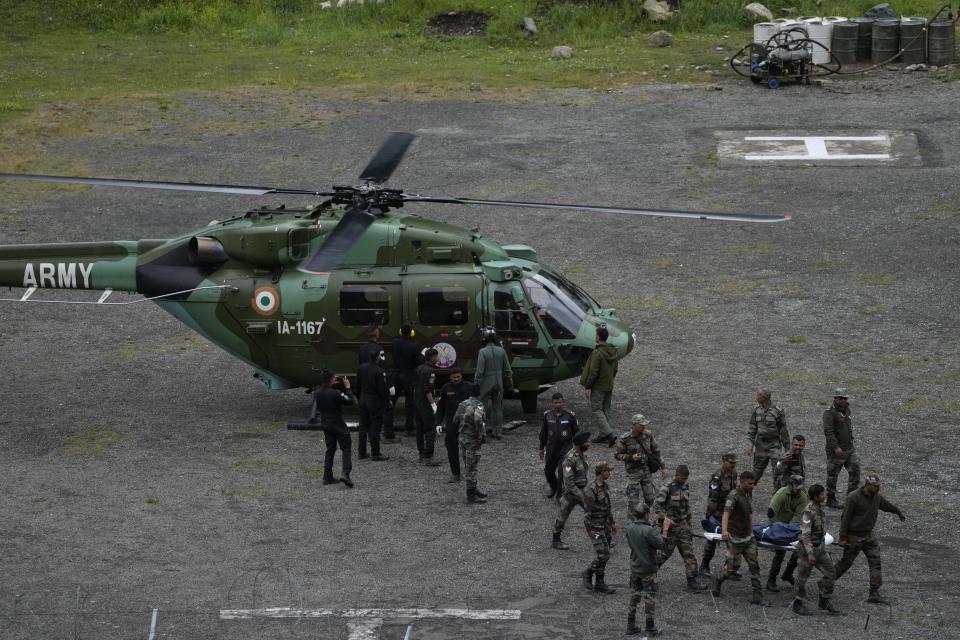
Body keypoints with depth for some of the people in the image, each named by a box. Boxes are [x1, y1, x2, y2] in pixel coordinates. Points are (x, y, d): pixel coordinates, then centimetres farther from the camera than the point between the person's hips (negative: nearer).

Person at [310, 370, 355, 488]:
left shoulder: (317, 393, -4)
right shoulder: (336, 393, -24)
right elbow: (350, 401, -18)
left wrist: (332, 385, 13)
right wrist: (347, 388, -9)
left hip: (326, 425, 6)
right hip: (338, 425, -6)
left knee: (330, 450, 17)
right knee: (346, 449, 2)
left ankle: (327, 477, 15)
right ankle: (345, 474, -14)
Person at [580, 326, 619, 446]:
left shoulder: (597, 353, -20)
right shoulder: (613, 352, 6)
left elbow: (593, 372, -21)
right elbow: (615, 370, 14)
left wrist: (588, 387, -15)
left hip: (598, 387, -8)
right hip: (609, 386, 8)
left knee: (596, 410, -4)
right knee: (605, 410, 15)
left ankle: (609, 434, -16)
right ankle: (602, 435, 19)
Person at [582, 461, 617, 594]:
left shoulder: (604, 486, 7)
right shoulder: (591, 490, -21)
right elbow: (588, 510, -20)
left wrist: (612, 523, 19)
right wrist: (590, 530, -20)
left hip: (604, 525, 9)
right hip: (595, 527, -9)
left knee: (604, 555, 9)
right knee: (603, 555, -11)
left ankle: (599, 584, 15)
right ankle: (588, 574, 11)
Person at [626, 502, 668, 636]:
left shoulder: (629, 528, -3)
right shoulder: (648, 530, -24)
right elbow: (661, 544, -19)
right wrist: (665, 528, -13)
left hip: (634, 568, 6)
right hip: (648, 569, -6)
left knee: (634, 596, 16)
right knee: (650, 598, 6)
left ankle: (631, 626, 19)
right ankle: (650, 629, 11)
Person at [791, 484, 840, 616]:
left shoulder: (819, 507, 3)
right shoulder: (808, 512, -24)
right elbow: (805, 534, -27)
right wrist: (810, 554, -30)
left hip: (820, 547, 8)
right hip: (808, 548, -8)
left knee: (830, 574, 5)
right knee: (803, 577, 6)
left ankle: (824, 602, 17)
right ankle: (797, 605, 20)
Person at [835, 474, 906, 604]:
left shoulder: (877, 497, -1)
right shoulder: (853, 498, -21)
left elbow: (887, 505, 21)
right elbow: (845, 518, -18)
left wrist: (900, 513, 37)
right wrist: (843, 538, -19)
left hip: (869, 535, 6)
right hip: (854, 537, -6)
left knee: (875, 562, -6)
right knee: (845, 563, 4)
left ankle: (874, 593, -6)